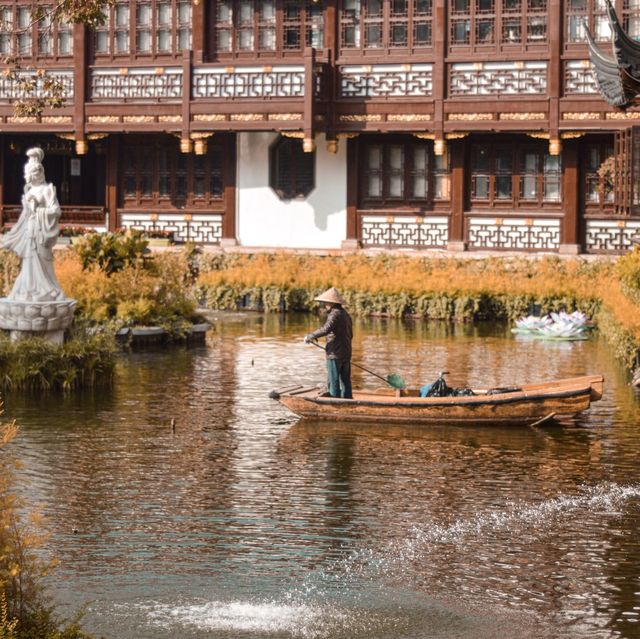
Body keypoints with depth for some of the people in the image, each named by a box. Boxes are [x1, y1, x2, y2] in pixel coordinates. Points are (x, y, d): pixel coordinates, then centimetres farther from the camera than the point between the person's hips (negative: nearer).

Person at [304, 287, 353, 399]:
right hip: (346, 354, 9)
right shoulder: (346, 314, 15)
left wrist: (310, 336, -22)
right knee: (345, 380, 12)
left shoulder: (335, 314, -14)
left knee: (333, 381, -4)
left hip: (335, 354, -9)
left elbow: (326, 329, -30)